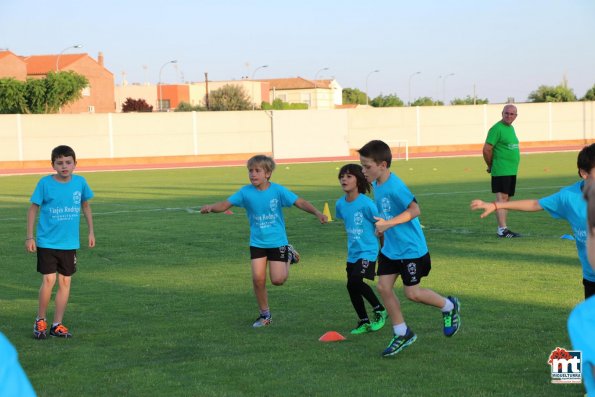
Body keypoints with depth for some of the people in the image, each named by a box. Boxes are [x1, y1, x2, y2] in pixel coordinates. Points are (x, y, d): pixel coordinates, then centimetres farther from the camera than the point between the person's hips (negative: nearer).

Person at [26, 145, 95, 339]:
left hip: (70, 243, 3)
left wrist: (91, 231, 13)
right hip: (47, 242, -3)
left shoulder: (80, 182, -2)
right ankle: (40, 321, 9)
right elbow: (33, 208, -2)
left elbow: (85, 206, 14)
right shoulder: (45, 183, -10)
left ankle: (57, 325, 15)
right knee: (49, 280, -10)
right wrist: (29, 237, -5)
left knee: (65, 282, 5)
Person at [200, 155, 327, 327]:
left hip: (277, 241, -2)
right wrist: (211, 207, -33)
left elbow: (299, 202, -17)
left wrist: (317, 212, -31)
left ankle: (289, 255, 24)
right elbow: (225, 204, -12)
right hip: (257, 242, 2)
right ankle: (265, 314, 13)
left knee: (277, 280, -7)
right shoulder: (245, 192, -8)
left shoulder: (277, 190, -14)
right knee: (258, 278, -7)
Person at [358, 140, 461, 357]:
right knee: (383, 287, 3)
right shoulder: (376, 184, 3)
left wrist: (388, 224, -28)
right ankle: (402, 334, 15)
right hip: (390, 248, 9)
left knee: (412, 293, -1)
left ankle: (449, 306, 25)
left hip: (411, 248, -9)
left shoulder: (395, 187, -25)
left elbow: (414, 210, -27)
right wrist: (382, 228, 11)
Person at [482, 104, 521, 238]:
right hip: (501, 170, -9)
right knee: (501, 197, -12)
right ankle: (502, 229, -16)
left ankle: (503, 228, 14)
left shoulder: (511, 128, 17)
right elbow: (487, 149, -13)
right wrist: (491, 166, -1)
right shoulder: (497, 128, -10)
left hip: (512, 170, 9)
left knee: (506, 199, 10)